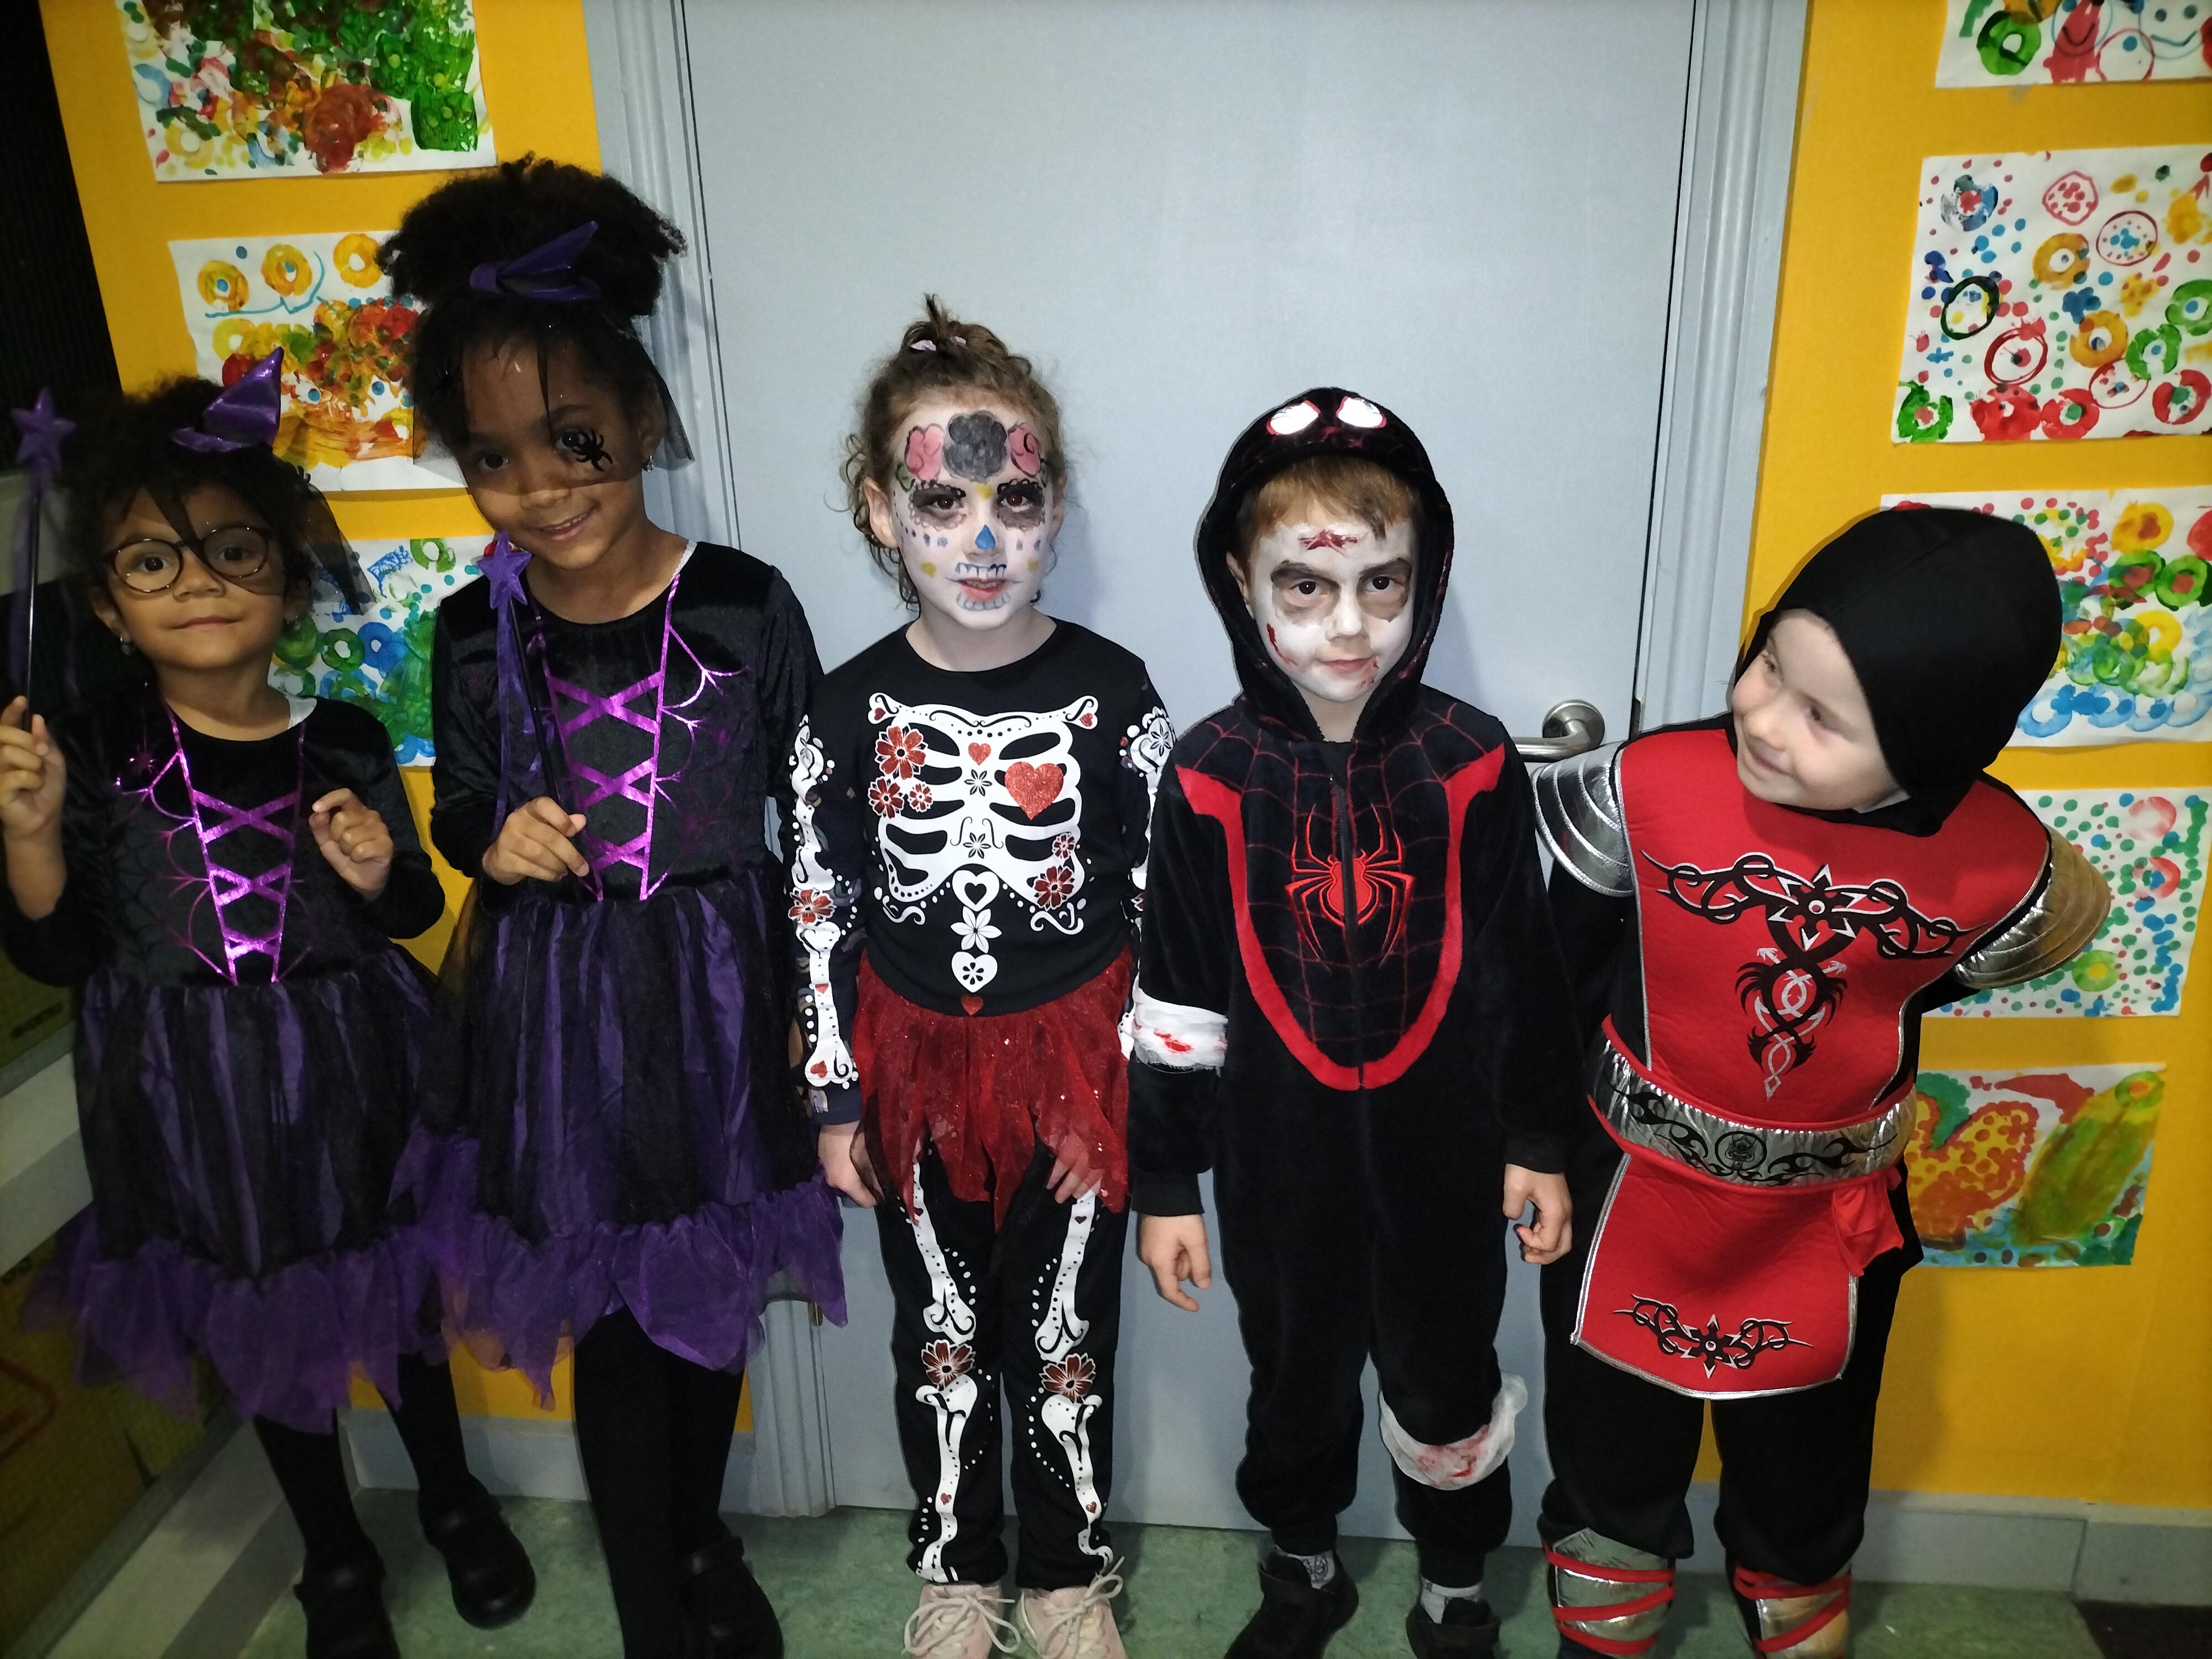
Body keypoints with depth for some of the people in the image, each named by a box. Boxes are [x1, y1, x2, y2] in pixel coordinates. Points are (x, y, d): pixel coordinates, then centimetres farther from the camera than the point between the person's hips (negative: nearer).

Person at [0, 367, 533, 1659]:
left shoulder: (345, 744, -7)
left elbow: (416, 913, 4)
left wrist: (379, 876, -17)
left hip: (352, 1079, 0)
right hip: (196, 1102, 0)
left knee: (397, 1295, 18)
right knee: (265, 1332, 17)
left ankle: (454, 1499, 45)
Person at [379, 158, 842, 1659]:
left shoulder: (745, 604, -11)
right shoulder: (476, 633, -5)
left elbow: (810, 828, -3)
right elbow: (460, 813, 11)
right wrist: (494, 844, -13)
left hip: (720, 1005, 0)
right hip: (557, 1020, 1)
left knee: (714, 1296, 18)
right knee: (613, 1328, 10)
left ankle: (702, 1533, 48)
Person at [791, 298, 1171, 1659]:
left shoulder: (1112, 693, -12)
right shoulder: (852, 713, -10)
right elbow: (821, 921, -3)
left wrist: (1155, 1085, -4)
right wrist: (836, 1105, 1)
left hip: (1077, 1062, -1)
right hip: (919, 1065, 1)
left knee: (1066, 1336, 15)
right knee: (940, 1336, 19)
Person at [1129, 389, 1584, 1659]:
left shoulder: (1471, 765, -11)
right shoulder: (1211, 777, -12)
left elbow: (1525, 970, -2)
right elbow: (1174, 1000, -6)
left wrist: (1540, 1145, 3)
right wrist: (1164, 1183, -2)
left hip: (1441, 1150, 0)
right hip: (1278, 1157, 0)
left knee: (1447, 1379, 17)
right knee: (1296, 1378, 21)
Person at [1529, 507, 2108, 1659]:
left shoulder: (1998, 866, -20)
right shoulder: (1645, 794, -25)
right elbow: (1553, 973, -11)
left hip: (1829, 1222, 1)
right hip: (1635, 1197, -1)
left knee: (1805, 1452, 26)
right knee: (1615, 1439, 20)